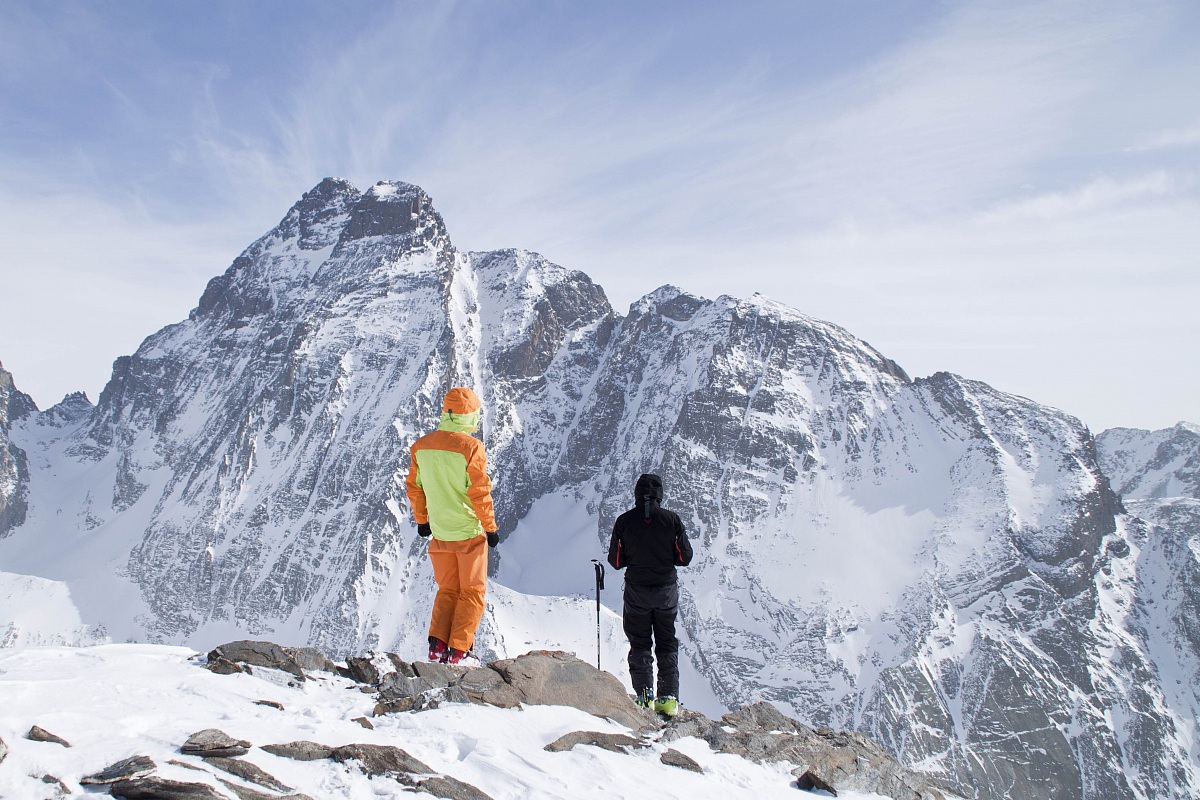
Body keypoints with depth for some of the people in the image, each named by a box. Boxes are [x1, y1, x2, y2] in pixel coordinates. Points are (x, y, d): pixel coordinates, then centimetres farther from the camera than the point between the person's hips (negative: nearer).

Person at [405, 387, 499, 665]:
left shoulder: (421, 446, 1)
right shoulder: (471, 447, -17)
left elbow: (413, 487, 8)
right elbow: (480, 492, -15)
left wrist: (421, 519, 21)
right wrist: (490, 527, -5)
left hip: (439, 533, 5)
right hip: (470, 532, -5)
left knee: (447, 590, 18)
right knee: (472, 592, 8)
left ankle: (438, 645, 7)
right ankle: (459, 651, 4)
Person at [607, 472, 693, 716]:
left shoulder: (624, 521, -8)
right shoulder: (672, 519, -8)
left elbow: (616, 561, -3)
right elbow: (684, 557, -3)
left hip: (636, 591, -1)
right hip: (667, 590, 1)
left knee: (640, 645, 12)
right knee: (667, 645, 13)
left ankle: (645, 696, 4)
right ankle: (669, 697, 10)